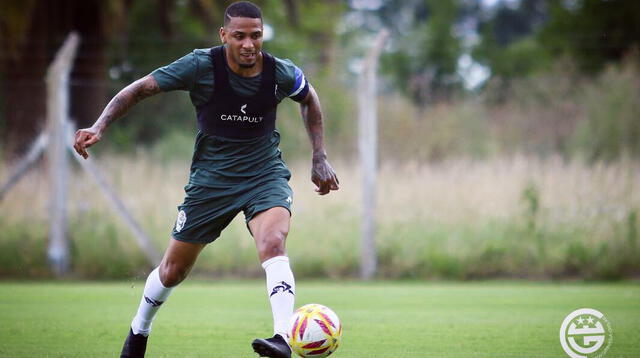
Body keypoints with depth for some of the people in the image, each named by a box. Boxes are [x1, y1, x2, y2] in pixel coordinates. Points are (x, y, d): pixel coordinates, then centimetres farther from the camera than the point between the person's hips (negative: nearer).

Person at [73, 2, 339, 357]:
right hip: (211, 178, 0)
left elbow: (309, 98, 12)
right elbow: (140, 89, -10)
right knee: (173, 270, 10)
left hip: (265, 174, 0)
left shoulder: (281, 73, -12)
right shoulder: (201, 66, -18)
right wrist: (99, 126, -22)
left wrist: (319, 158, 10)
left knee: (273, 244, -31)